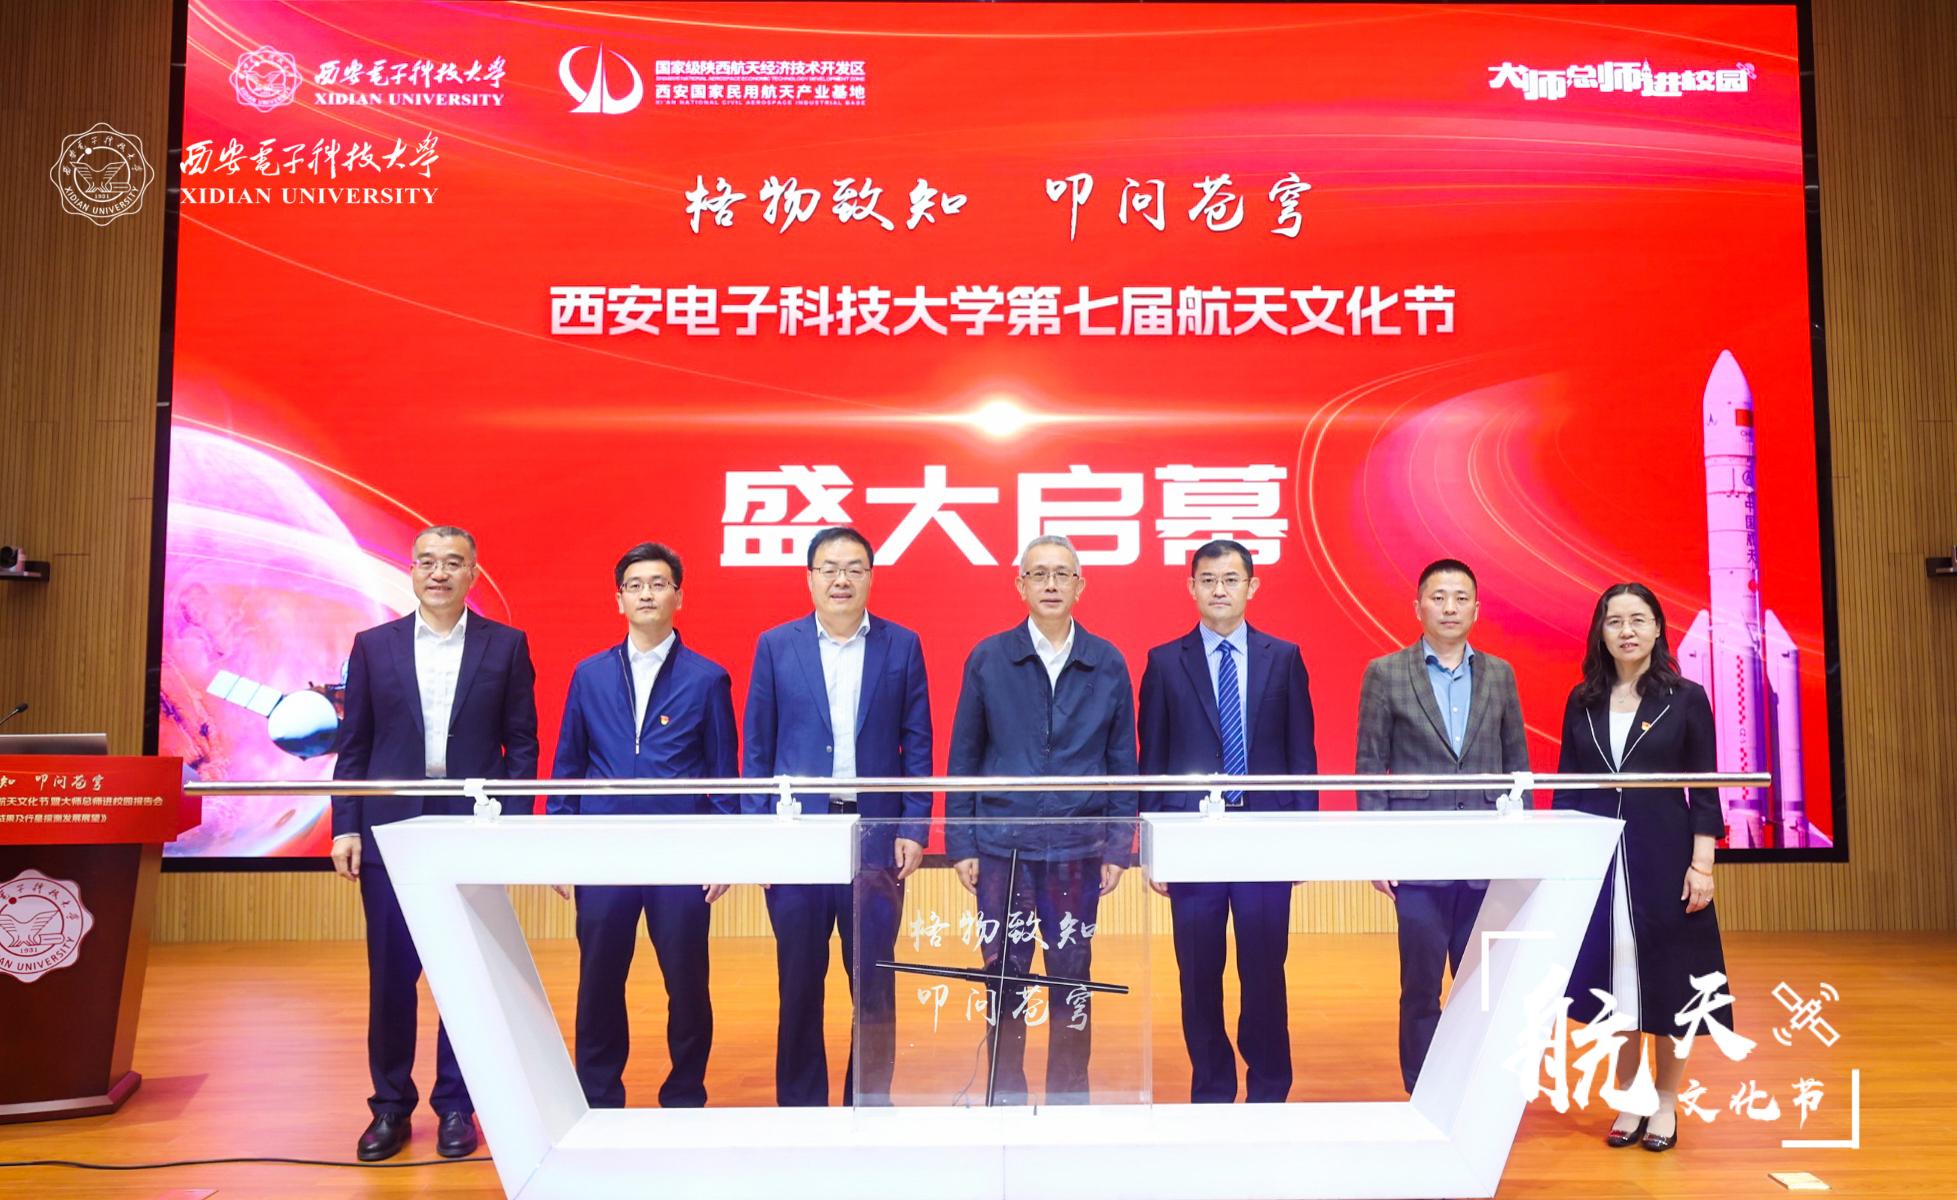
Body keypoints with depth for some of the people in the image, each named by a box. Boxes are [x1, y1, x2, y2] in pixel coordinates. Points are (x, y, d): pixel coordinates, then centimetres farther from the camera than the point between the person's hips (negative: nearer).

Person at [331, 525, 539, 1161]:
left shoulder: (506, 645, 3)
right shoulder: (373, 645, 7)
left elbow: (521, 744, 3)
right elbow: (353, 746, 7)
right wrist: (345, 828, 0)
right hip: (390, 830, 1)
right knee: (390, 975, 6)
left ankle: (457, 1106, 18)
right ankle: (390, 1106, 20)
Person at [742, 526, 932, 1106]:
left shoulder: (902, 646, 4)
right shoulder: (776, 645, 5)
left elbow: (917, 746, 4)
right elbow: (757, 748, 5)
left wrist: (914, 830, -3)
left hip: (877, 836, 0)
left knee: (875, 984, 5)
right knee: (799, 982, 8)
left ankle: (870, 1103, 20)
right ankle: (799, 1106, 21)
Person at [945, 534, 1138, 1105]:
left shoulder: (1108, 664, 3)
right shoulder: (987, 659, 1)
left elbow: (1122, 762, 6)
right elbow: (963, 758, 3)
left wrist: (1118, 845, 1)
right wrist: (961, 843, -1)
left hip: (1078, 845, 0)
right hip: (1002, 843, 0)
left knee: (1072, 977, 8)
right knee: (1003, 976, 7)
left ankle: (1069, 1095, 22)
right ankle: (1004, 1095, 21)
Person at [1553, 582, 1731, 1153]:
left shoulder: (1686, 699, 0)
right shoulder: (1582, 702, 6)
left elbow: (1704, 789, -1)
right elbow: (1566, 786, 8)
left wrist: (1702, 863, -8)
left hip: (1663, 857, -2)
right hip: (1598, 859, 2)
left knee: (1666, 975, 5)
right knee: (1613, 978, 7)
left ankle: (1666, 1105, 19)